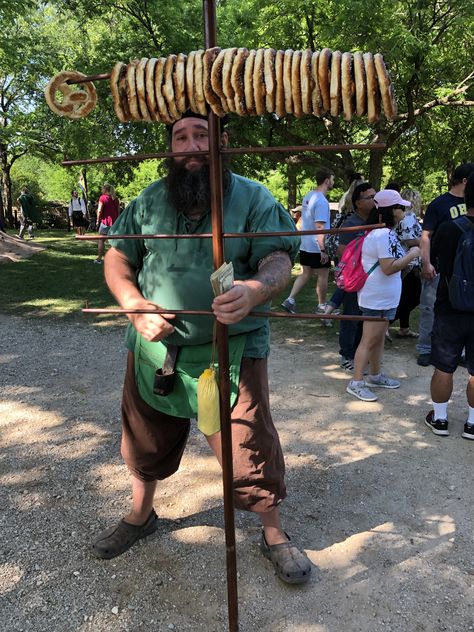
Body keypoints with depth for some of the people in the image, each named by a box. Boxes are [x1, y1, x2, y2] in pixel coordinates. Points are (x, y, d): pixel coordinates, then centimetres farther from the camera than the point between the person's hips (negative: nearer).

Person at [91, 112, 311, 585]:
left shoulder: (252, 198, -3)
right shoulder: (149, 201, 6)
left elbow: (279, 262, -11)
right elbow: (116, 260, 8)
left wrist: (254, 291, -34)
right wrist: (136, 308, -10)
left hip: (233, 348, -3)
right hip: (154, 347, 4)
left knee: (250, 447, 3)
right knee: (145, 439, 19)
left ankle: (274, 535, 29)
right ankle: (140, 514, 47)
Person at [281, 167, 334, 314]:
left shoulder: (308, 196, 9)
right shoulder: (321, 201, -19)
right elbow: (319, 227, -24)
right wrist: (324, 250, -23)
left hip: (305, 245, 8)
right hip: (317, 248, -8)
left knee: (306, 274, 16)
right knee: (323, 276, 7)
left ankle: (290, 300, 9)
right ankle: (321, 306, 19)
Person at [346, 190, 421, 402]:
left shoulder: (386, 233, 10)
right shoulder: (383, 235, -23)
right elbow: (389, 268, -26)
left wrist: (408, 252, 8)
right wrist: (412, 254, -16)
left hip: (384, 297, 10)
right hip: (376, 298, -10)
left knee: (379, 337, 19)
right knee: (369, 340, -3)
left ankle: (375, 376, 33)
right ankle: (356, 382, 7)